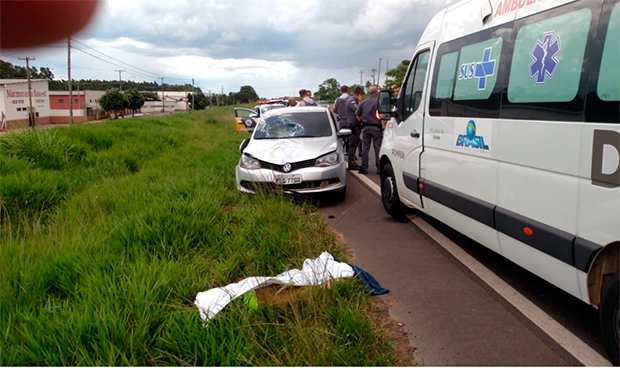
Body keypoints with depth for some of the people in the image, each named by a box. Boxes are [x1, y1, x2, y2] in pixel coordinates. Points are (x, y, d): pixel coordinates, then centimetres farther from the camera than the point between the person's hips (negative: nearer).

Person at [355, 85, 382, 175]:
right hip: (376, 127, -3)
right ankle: (379, 168, 4)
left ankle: (364, 168, 8)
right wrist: (383, 127, -5)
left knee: (365, 148, 8)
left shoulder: (363, 102, 5)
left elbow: (357, 115, 8)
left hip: (365, 127, 3)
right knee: (378, 148, 2)